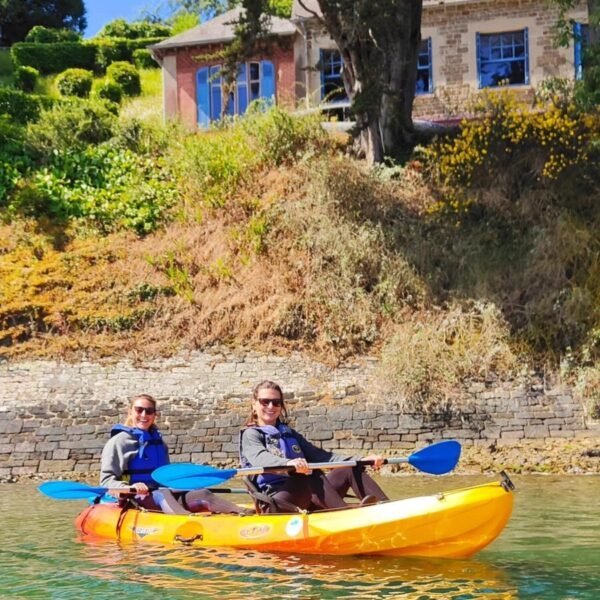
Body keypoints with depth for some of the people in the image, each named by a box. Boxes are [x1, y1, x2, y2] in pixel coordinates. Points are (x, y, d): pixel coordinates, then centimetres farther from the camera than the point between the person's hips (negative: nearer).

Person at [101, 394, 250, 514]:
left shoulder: (158, 442, 19)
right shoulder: (119, 441, -2)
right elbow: (106, 481, -10)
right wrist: (130, 488, -27)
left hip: (163, 497, 7)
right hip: (134, 500, -7)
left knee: (203, 494, -11)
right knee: (162, 494, -35)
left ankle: (245, 515, -31)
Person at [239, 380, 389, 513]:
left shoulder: (290, 434, 26)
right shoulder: (250, 435, 6)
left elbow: (319, 455, 16)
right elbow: (260, 458, -16)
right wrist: (288, 463, -40)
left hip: (310, 499, 6)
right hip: (277, 502, -6)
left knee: (351, 469, -10)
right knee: (311, 474, -31)